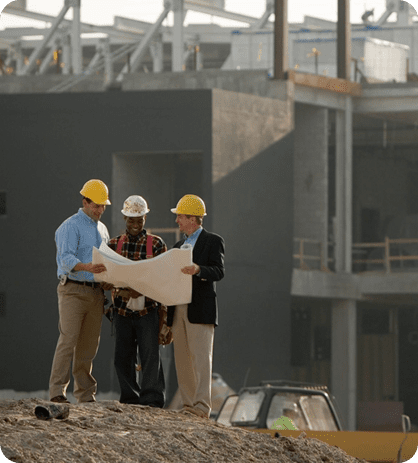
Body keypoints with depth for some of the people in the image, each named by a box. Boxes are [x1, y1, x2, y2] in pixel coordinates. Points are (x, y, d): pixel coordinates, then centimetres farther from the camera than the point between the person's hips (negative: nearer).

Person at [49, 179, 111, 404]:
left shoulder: (102, 229, 19)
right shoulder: (70, 227, -6)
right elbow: (65, 258, -19)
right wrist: (86, 267, -37)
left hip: (95, 292, 7)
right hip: (73, 290, -7)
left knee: (89, 344, 6)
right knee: (68, 339, -14)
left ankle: (86, 394, 8)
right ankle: (57, 391, -16)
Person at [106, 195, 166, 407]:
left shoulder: (156, 244, 3)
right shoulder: (114, 244, 10)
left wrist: (141, 290, -19)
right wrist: (121, 292, -15)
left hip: (148, 308, -3)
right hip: (122, 309, 3)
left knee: (150, 354, -9)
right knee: (123, 357, 4)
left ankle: (152, 398, -9)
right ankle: (130, 398, 12)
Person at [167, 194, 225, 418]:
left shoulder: (213, 241, 1)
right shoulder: (179, 246, 23)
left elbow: (219, 271, -12)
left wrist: (198, 270, -31)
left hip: (200, 309, -7)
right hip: (178, 310, 7)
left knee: (200, 356, -12)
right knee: (182, 358, 5)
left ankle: (202, 406, -16)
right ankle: (188, 404, 8)